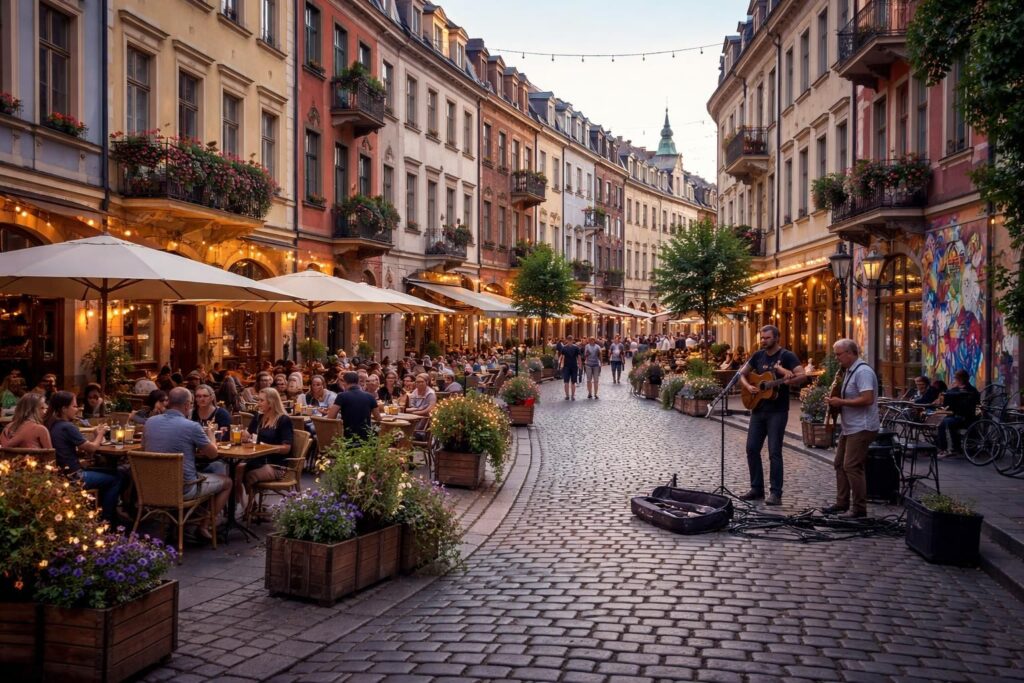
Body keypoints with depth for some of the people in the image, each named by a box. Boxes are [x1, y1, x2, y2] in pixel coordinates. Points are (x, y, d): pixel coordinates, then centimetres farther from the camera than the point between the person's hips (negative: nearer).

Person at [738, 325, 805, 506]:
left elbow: (802, 375, -20)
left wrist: (790, 379, -41)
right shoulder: (758, 356, 9)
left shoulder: (787, 356, -8)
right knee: (752, 449, 7)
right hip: (758, 409, 6)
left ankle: (775, 492, 1)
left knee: (774, 452, -6)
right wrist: (748, 386, -4)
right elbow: (742, 374, 16)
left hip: (777, 411, -6)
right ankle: (757, 488, 18)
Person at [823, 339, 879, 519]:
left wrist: (841, 402, -20)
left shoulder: (863, 371, -17)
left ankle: (859, 508, -1)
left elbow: (867, 399, -26)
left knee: (852, 466, -9)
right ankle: (842, 503, 21)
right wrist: (835, 400, 6)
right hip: (849, 427, 11)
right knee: (839, 464, 13)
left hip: (862, 428, -11)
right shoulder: (848, 371, 14)